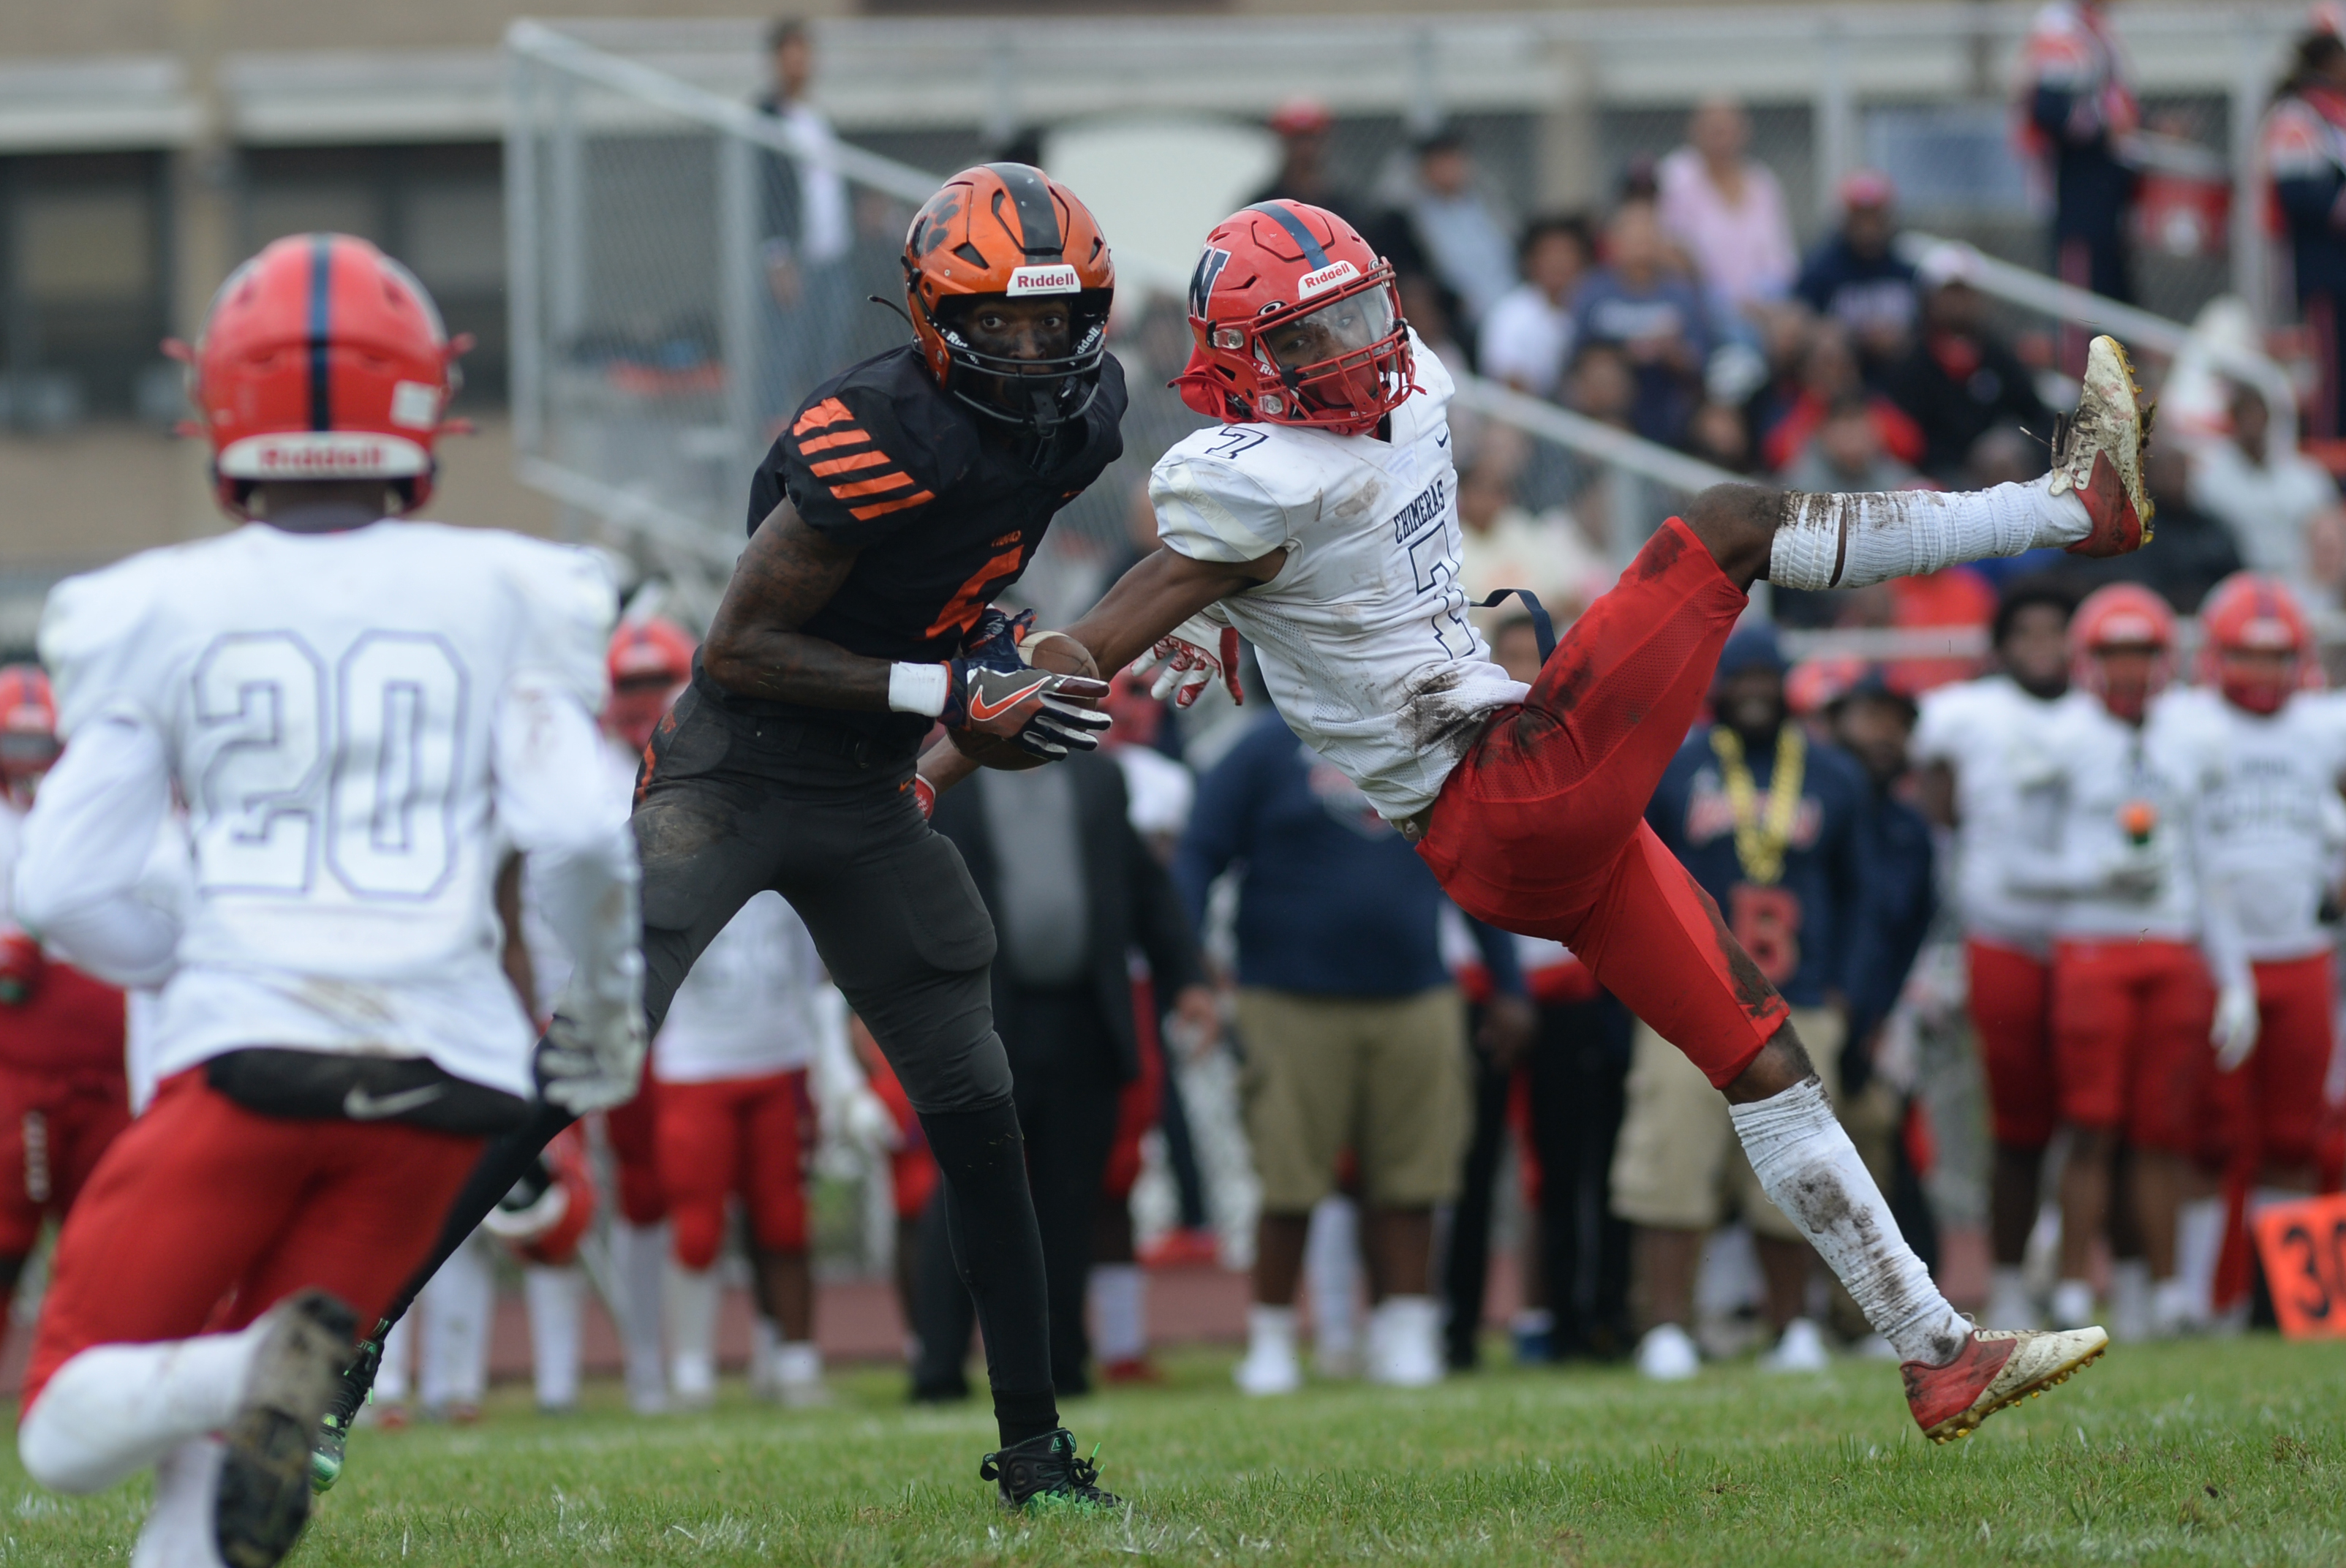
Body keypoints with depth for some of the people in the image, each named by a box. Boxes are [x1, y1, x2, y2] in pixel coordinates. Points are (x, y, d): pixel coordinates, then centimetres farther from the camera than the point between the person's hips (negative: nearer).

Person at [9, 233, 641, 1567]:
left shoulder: (156, 614, 5)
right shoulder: (504, 595, 6)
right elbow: (577, 834, -4)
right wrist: (609, 1006, 14)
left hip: (246, 1050, -2)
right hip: (444, 1057, 2)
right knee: (222, 1433, 14)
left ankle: (272, 1366, -26)